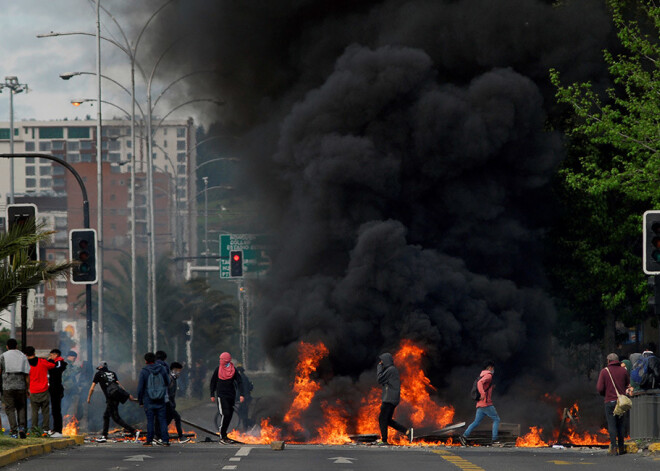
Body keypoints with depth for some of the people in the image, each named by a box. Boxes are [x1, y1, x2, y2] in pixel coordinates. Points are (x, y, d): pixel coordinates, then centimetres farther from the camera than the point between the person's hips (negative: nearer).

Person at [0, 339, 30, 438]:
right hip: (21, 386, 2)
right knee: (21, 408, 16)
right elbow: (27, 374, 4)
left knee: (10, 409, 2)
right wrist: (28, 388, 9)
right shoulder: (23, 356, 8)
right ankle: (21, 427, -3)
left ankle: (14, 432, -7)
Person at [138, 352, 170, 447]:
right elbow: (167, 382, 10)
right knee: (163, 420, 4)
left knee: (150, 421, 4)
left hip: (149, 401, -2)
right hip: (161, 400, 2)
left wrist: (140, 401, 4)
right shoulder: (162, 369, 0)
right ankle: (165, 440, -1)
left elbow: (140, 388, -6)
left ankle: (149, 440, 4)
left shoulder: (144, 371, -8)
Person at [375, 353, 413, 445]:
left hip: (389, 399, -10)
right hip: (392, 399, 10)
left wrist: (379, 367, -3)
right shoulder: (393, 370, 18)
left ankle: (384, 440, -1)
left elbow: (380, 379, -12)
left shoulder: (390, 370, -12)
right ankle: (407, 432, 4)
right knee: (388, 420, 11)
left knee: (382, 419, -4)